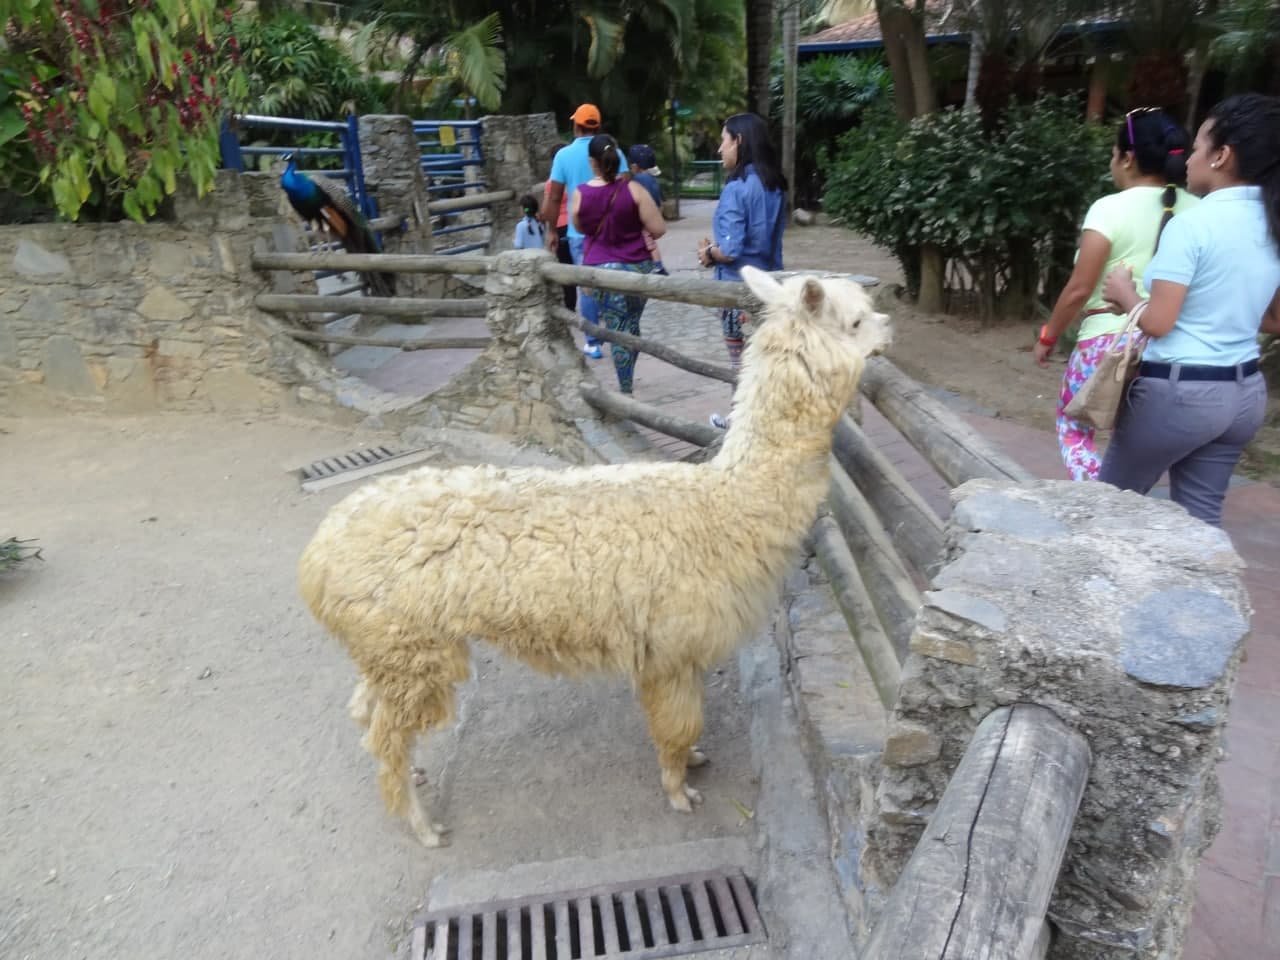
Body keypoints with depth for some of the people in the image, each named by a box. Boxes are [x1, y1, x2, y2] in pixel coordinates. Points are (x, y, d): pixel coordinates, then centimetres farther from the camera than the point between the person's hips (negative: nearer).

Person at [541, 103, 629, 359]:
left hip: (580, 232, -1)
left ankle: (593, 343, 7)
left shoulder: (564, 155, -2)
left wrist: (551, 230, 7)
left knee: (587, 286, 6)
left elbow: (553, 198, -2)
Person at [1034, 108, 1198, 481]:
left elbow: (1079, 289, -12)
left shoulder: (1110, 208, -10)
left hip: (1108, 340, -5)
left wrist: (1048, 337, 1)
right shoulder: (1197, 210, 4)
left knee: (1074, 427, 14)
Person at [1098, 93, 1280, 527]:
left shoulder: (1192, 223, -16)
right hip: (1245, 392, 7)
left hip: (1178, 391, -7)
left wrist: (1124, 292, 1)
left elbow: (1158, 323, -17)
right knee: (1201, 514, 14)